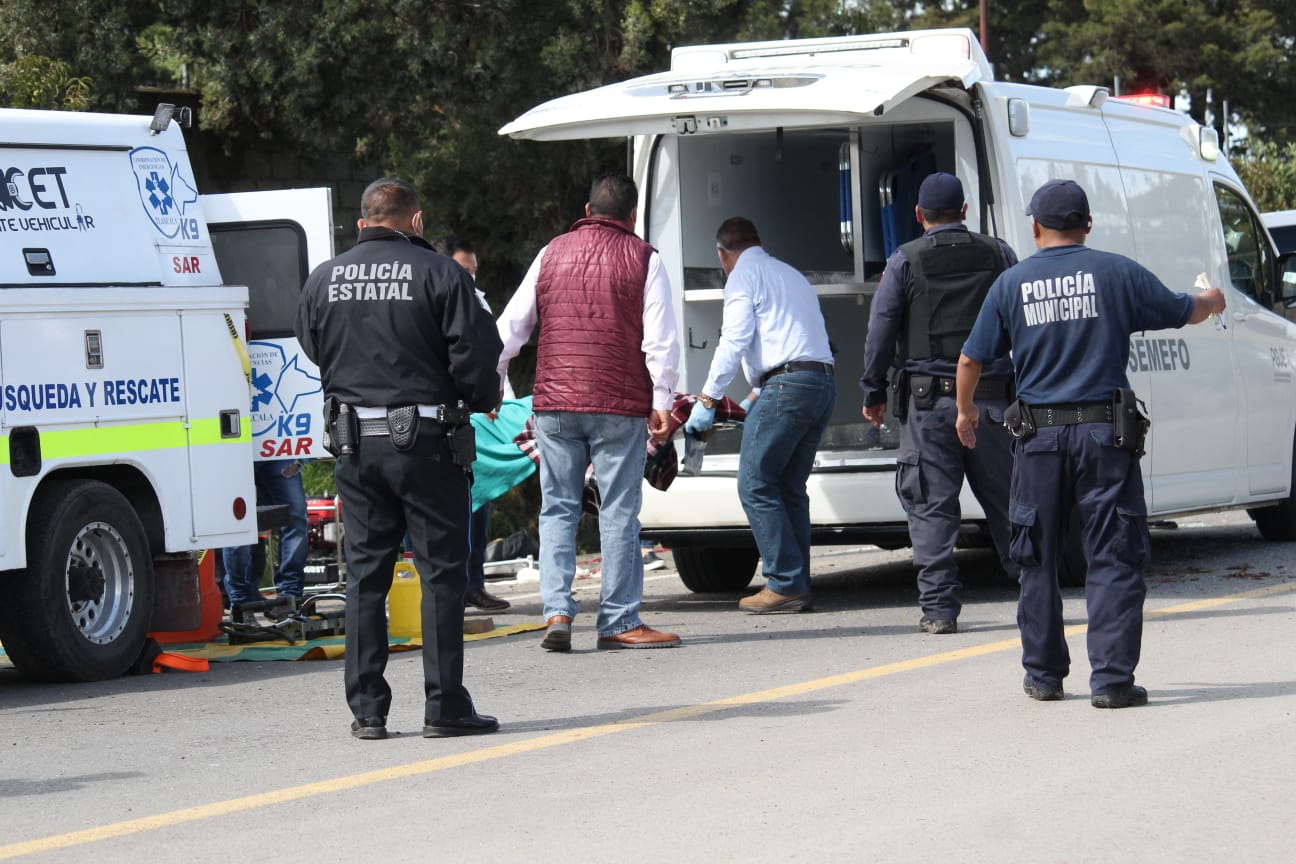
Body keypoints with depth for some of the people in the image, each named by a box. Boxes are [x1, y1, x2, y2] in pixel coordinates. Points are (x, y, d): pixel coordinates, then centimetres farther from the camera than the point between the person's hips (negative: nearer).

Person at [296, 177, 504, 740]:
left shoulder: (324, 280, 6)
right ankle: (444, 705, 2)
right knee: (441, 571, 2)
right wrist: (481, 400, 7)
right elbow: (475, 350, -11)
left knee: (365, 572, 9)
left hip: (355, 444, 4)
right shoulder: (439, 273, -7)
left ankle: (367, 709, 9)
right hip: (425, 440, -4)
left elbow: (311, 350, 15)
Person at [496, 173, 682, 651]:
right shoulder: (642, 259, 1)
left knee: (557, 509, 9)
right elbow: (660, 339, -5)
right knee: (619, 512, 2)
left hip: (555, 403, 3)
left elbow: (511, 325, 14)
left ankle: (557, 612, -3)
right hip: (619, 405, -3)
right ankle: (618, 622, 3)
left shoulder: (552, 253, 10)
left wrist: (493, 380, 24)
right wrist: (661, 403, -1)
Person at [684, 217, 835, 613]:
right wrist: (759, 395, 36)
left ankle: (785, 584, -11)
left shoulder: (743, 275, 3)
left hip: (787, 385, -9)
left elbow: (734, 341, -8)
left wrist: (707, 399, -4)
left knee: (756, 484, -6)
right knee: (790, 487, 11)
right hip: (824, 383, 9)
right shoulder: (792, 275, 28)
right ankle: (798, 587, 7)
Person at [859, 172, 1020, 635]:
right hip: (991, 399, 2)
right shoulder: (998, 255, 8)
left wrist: (873, 392, 6)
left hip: (929, 401, -2)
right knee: (1006, 502, 10)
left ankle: (939, 608, -4)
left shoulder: (905, 261, 0)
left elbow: (880, 331, -3)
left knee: (932, 507, 0)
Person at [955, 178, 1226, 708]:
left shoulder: (1011, 283, 2)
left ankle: (1043, 675, 20)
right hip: (1104, 433, -2)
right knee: (1113, 559, 0)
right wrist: (1212, 302, 33)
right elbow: (1183, 312, 9)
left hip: (1038, 438, 2)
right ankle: (1111, 678, -7)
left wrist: (965, 411, 26)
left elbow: (971, 359, 7)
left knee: (1037, 561, 14)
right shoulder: (1117, 273, -3)